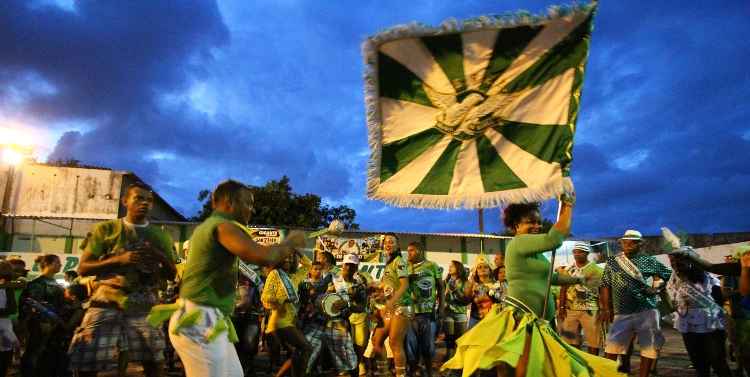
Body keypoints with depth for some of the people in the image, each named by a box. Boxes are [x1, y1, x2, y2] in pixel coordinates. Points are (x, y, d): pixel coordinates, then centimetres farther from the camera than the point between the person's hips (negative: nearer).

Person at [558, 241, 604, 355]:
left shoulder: (597, 270, -2)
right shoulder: (568, 270, 10)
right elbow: (563, 289, 10)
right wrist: (561, 307, 3)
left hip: (590, 310, -4)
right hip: (570, 309, 4)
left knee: (593, 340, -1)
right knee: (571, 339, 9)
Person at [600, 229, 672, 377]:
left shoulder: (649, 261, 5)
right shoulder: (612, 262, 8)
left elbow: (670, 276, 9)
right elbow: (605, 286, 6)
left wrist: (658, 289, -4)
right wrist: (606, 308, 0)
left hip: (647, 311, 0)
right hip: (622, 313, 0)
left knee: (650, 347, 4)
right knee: (612, 346, -5)